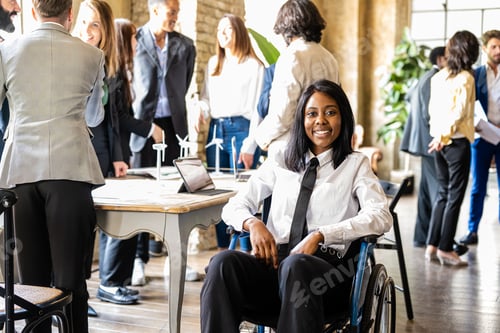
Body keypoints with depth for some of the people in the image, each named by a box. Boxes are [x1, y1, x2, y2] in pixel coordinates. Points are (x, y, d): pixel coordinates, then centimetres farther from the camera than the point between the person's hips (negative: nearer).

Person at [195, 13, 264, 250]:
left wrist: (250, 146, -11)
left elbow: (256, 108, -5)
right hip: (216, 130, 6)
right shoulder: (213, 63, 17)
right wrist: (201, 112, -6)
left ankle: (246, 252, 0)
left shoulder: (253, 65, -1)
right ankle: (222, 251, 15)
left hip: (241, 130, -6)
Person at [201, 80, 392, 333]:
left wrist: (320, 235, -16)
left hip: (327, 264, -2)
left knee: (296, 265, -39)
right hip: (275, 260, 3)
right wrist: (253, 223, -6)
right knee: (223, 261, -30)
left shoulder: (355, 164, 13)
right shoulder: (281, 161, 20)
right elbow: (234, 206, 18)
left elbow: (381, 217, -4)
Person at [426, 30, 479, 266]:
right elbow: (460, 111, -15)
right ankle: (445, 249, 4)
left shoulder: (438, 77, 7)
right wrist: (445, 135, -9)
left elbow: (432, 108, 9)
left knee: (443, 193, 15)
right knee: (455, 196, 1)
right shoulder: (465, 78, -11)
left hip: (439, 140, 6)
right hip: (458, 141, -6)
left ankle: (432, 246, 15)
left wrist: (439, 134, 11)